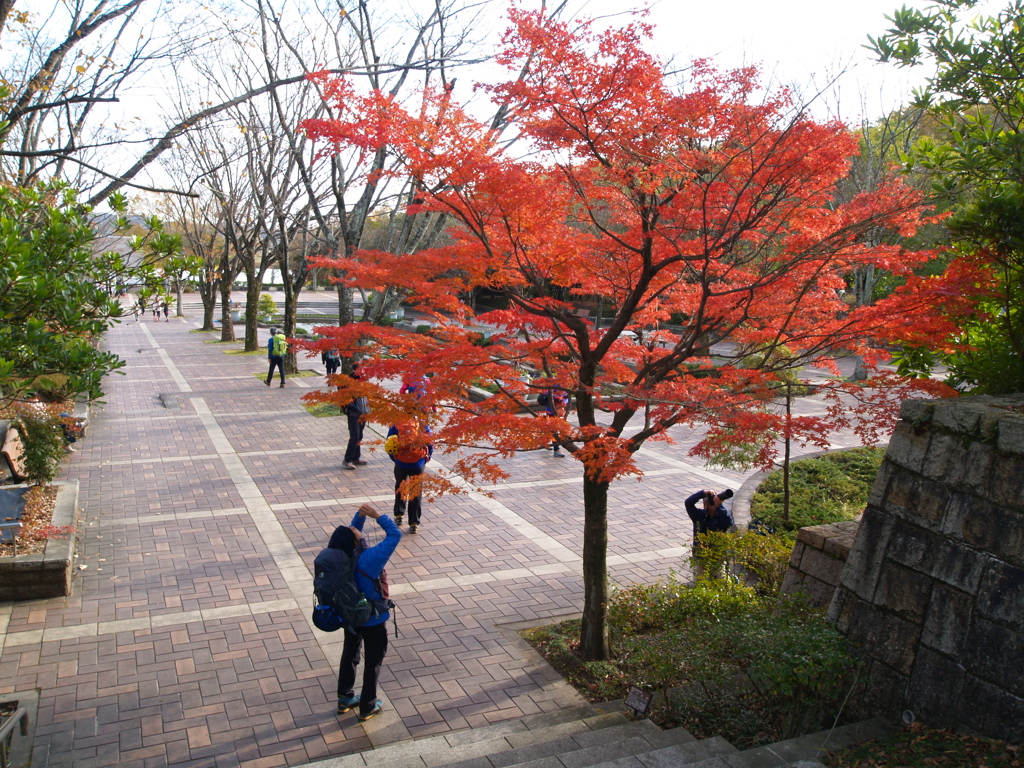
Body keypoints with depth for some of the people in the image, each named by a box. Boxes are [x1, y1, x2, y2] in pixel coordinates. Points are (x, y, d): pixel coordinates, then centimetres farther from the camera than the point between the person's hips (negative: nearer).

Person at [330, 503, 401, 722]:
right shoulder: (369, 558, -34)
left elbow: (353, 530, 2)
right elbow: (395, 534, -27)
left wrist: (361, 515, -12)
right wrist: (377, 516, -23)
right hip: (373, 619, -6)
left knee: (349, 654, 25)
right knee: (373, 660, 14)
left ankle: (345, 698, 39)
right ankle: (367, 707, 26)